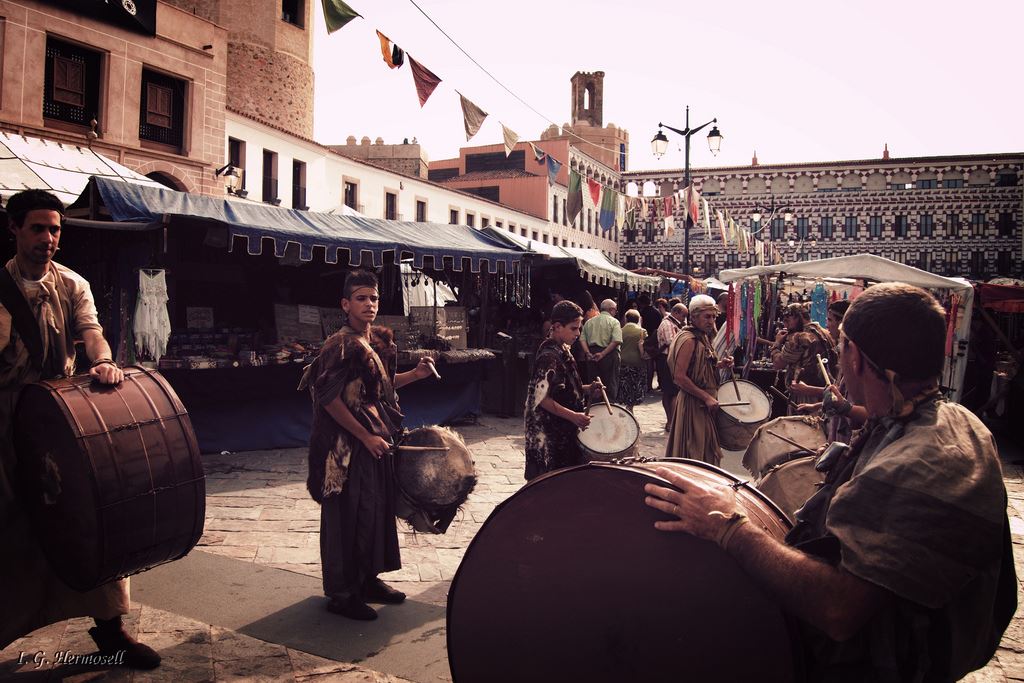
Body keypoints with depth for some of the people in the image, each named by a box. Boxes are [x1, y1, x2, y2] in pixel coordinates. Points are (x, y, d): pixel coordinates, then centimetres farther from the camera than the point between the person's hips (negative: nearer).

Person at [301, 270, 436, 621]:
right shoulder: (341, 345, -17)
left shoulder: (380, 340, 8)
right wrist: (365, 437, -18)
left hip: (378, 439, 8)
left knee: (378, 509, 16)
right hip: (349, 446, -8)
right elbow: (329, 399, -20)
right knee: (348, 516, 1)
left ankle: (368, 579, 33)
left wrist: (415, 374, 4)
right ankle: (341, 594, 15)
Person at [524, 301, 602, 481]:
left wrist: (587, 388, 4)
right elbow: (541, 398, -23)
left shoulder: (563, 350, 9)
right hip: (548, 434, -9)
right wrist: (573, 416, -28)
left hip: (564, 431, 9)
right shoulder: (548, 356, -19)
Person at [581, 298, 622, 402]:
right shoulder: (614, 322, -4)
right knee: (611, 382, 2)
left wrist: (589, 353, -5)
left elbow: (582, 339, 3)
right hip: (609, 355, -4)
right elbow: (616, 341, -17)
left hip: (593, 355, 5)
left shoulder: (589, 322, 11)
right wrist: (603, 354, -16)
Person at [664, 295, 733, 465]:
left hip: (703, 403, 10)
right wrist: (706, 397, -22)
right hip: (693, 405, -10)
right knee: (694, 453, -2)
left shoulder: (702, 337, 11)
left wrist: (719, 364, 3)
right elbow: (680, 377, -24)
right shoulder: (689, 340, -18)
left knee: (704, 449, 17)